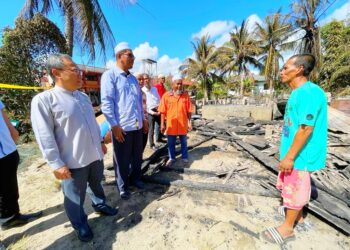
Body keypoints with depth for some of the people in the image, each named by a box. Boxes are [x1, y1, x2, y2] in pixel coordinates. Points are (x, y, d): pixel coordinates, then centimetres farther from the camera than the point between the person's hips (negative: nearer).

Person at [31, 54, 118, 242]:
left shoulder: (83, 96, 7)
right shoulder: (43, 100, -14)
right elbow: (45, 137, -16)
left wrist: (100, 142, 18)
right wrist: (57, 164, -16)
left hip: (95, 155, 6)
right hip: (73, 162, -5)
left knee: (96, 185, 26)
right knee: (75, 198, 15)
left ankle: (100, 206, 51)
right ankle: (80, 225, 40)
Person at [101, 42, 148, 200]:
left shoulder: (133, 78, 17)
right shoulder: (109, 75, -5)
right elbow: (106, 102, -12)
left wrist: (144, 119, 16)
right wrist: (114, 125, -15)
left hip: (137, 125, 7)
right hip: (121, 127, -6)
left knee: (137, 156, 18)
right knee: (122, 159, 9)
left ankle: (136, 178, 39)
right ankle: (123, 186, 29)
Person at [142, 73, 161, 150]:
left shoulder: (154, 89, 8)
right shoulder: (142, 91, -10)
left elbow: (159, 99, 14)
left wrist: (159, 106, -6)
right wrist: (153, 112, -18)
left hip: (158, 110, 5)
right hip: (150, 112, -5)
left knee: (159, 126, 15)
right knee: (151, 129, 5)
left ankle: (158, 139, 38)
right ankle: (152, 144, 20)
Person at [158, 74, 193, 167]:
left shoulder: (185, 95, -1)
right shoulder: (166, 95, -4)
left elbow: (188, 111, 2)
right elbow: (163, 112, -3)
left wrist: (189, 122, 0)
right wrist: (162, 124, -4)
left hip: (183, 124, 0)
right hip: (171, 125, 0)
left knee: (183, 142, 15)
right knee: (171, 143, 14)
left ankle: (185, 158, 32)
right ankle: (171, 158, 34)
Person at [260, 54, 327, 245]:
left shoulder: (308, 92, -22)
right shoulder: (299, 93, 9)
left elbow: (306, 129, -26)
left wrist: (289, 157, -23)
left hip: (300, 154, -9)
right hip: (295, 152, 9)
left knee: (295, 190, 6)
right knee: (295, 188, 23)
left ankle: (287, 228, 24)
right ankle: (298, 217, 43)